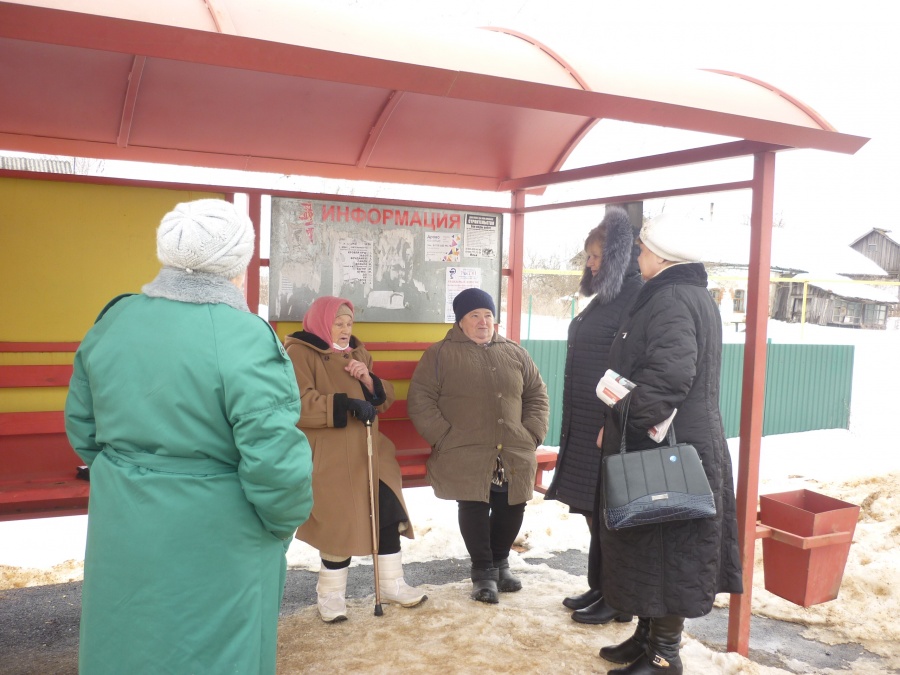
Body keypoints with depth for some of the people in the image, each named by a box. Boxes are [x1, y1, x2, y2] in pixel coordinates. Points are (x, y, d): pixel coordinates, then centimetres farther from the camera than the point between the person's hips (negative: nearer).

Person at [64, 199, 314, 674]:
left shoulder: (113, 321, -1)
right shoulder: (243, 338, -21)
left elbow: (82, 428, 8)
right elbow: (275, 459, -25)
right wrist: (285, 520, -5)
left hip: (122, 538, 6)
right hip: (213, 546, -6)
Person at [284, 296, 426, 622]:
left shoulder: (357, 353, 19)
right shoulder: (299, 354, -4)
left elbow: (385, 398, 17)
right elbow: (299, 404, -18)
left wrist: (368, 381, -4)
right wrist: (346, 403, -24)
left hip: (368, 452, 7)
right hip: (328, 457, -7)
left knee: (387, 513, 5)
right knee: (341, 521, -7)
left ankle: (392, 583, 21)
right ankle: (331, 592, 14)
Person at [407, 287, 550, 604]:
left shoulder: (514, 353, 15)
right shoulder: (440, 354, 3)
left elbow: (537, 394, 18)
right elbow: (420, 401, -3)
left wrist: (532, 434, 5)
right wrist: (444, 438, -9)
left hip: (514, 455, 4)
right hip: (465, 454, -4)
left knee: (511, 507, 3)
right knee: (474, 507, -10)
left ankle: (500, 562, 31)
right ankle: (483, 570, 14)